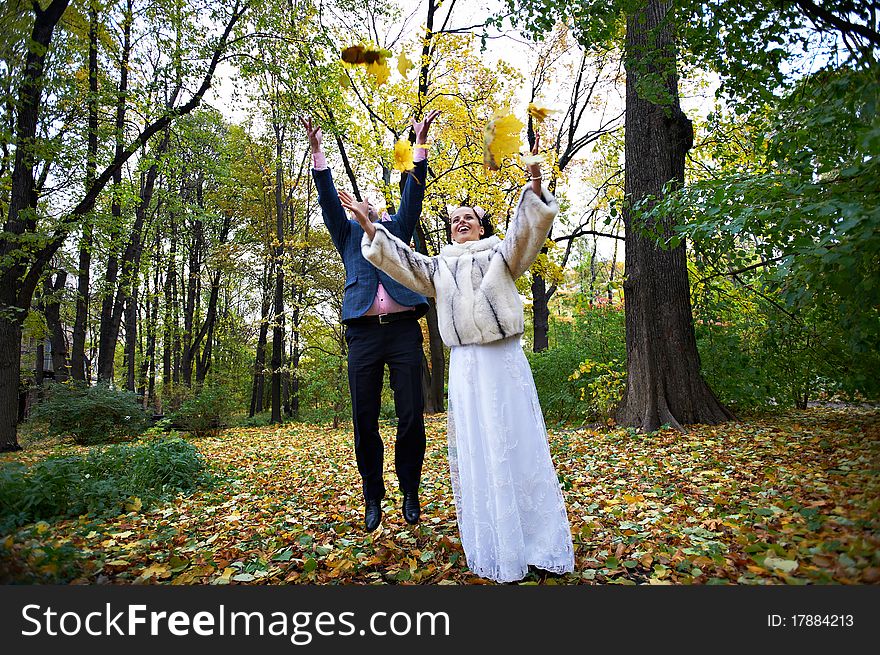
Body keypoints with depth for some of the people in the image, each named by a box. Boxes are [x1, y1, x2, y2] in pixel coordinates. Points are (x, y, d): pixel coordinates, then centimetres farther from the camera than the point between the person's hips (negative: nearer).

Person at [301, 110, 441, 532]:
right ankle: (373, 497, 16)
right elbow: (328, 199, 10)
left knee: (411, 417, -1)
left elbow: (413, 193, 11)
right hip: (363, 333, 1)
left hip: (404, 329, 0)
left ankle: (410, 492, 15)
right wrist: (317, 150, -1)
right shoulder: (348, 233, 20)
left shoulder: (397, 230, 21)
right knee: (365, 420, 2)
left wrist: (420, 143, 4)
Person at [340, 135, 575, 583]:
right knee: (473, 448, 2)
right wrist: (369, 226, 4)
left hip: (505, 359, -2)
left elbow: (526, 228, -3)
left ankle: (535, 540, 7)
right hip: (465, 363, 3)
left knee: (516, 441, -3)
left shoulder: (501, 254, 13)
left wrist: (534, 183, -20)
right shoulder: (439, 267, 21)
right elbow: (400, 260, 14)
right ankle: (492, 546, 11)